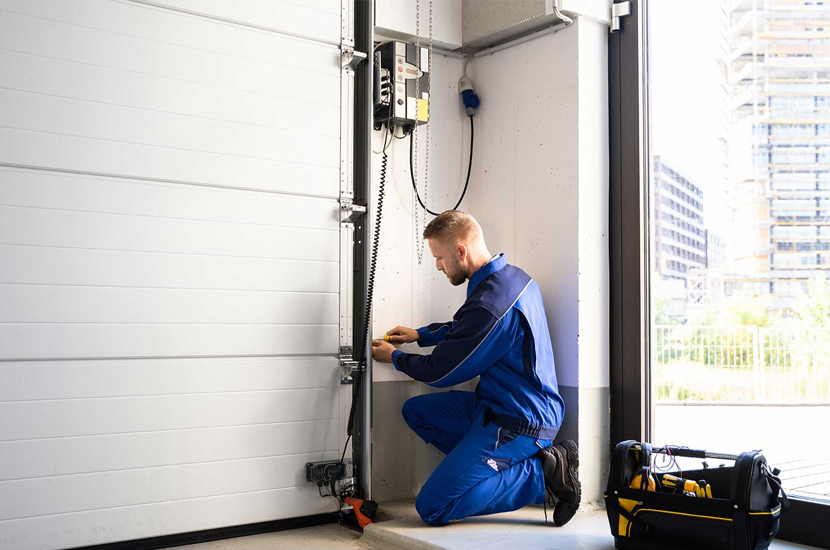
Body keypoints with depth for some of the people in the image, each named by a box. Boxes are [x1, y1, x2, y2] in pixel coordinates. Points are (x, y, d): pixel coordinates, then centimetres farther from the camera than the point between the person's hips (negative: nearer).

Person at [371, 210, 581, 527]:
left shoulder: (490, 304, -27)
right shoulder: (512, 276, 4)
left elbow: (439, 372, -13)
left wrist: (394, 357, 5)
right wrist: (420, 335, 21)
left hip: (516, 423, -10)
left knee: (431, 508, -9)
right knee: (416, 411, 15)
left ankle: (543, 476, -7)